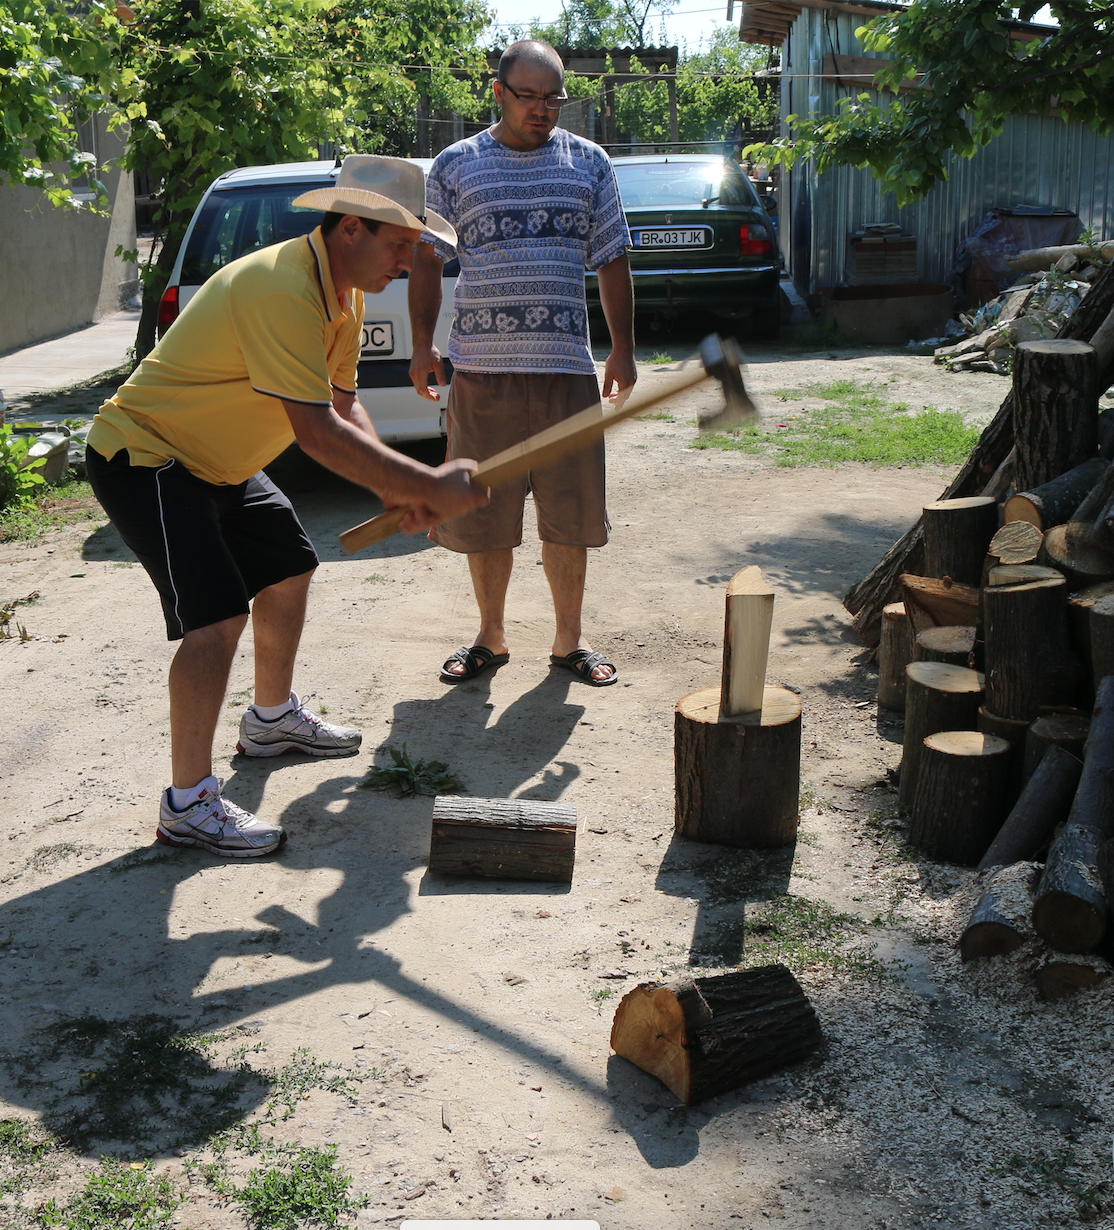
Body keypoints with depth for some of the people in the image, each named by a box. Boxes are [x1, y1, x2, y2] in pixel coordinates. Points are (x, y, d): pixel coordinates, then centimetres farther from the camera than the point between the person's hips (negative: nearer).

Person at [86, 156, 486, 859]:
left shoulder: (344, 294, 3)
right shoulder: (282, 290, -30)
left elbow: (344, 407, 3)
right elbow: (316, 430, -34)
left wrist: (396, 489, -13)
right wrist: (429, 484, -30)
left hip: (217, 463, 11)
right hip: (143, 456, -11)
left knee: (289, 569, 19)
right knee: (218, 613, -20)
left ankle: (274, 717, 41)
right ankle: (187, 803, -10)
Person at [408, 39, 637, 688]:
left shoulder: (589, 163, 11)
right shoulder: (456, 165, 7)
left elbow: (612, 261, 13)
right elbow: (427, 257, 9)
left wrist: (623, 349, 7)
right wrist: (422, 343, 1)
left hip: (568, 366, 1)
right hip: (482, 366, -1)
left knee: (569, 511, 4)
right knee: (483, 512, 4)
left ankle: (570, 639, 18)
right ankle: (491, 636, 20)